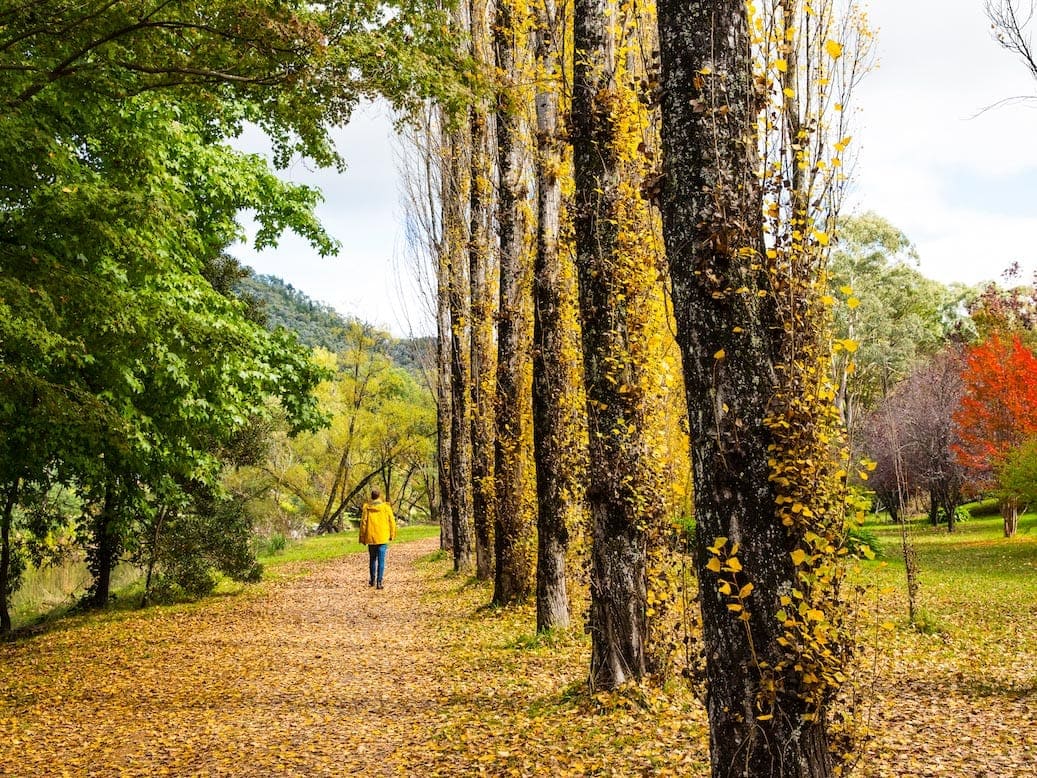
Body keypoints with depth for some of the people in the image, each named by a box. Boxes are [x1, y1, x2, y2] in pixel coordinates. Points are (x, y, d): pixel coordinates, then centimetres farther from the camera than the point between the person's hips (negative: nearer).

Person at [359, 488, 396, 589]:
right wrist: (392, 535, 11)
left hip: (371, 537, 2)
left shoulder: (366, 507, -3)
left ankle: (372, 580, 27)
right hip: (382, 538, -2)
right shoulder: (386, 507, -5)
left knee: (372, 559, 18)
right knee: (381, 560, 0)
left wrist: (362, 538, 8)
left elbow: (363, 523, 0)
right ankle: (379, 581, -6)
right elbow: (391, 521, -1)